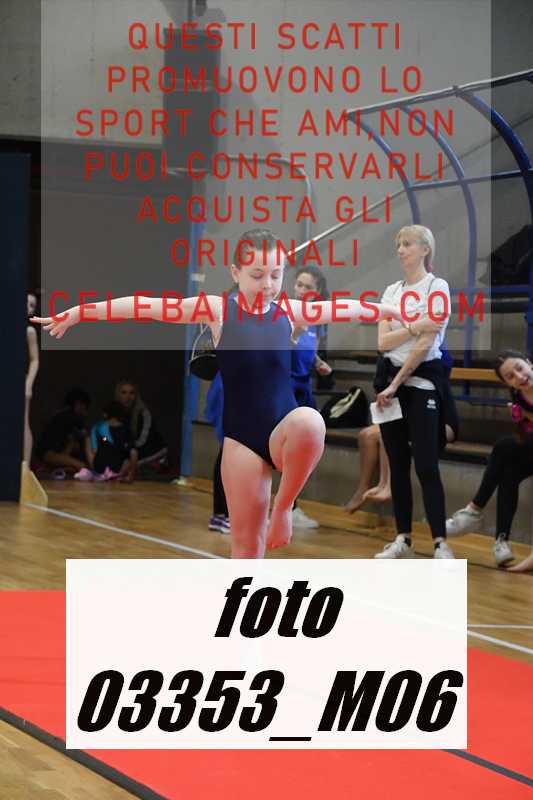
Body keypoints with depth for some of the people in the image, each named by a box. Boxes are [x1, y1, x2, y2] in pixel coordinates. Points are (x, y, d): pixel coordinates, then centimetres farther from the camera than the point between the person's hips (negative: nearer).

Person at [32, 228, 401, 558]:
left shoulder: (288, 311, 6)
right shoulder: (218, 309, -3)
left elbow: (346, 309, 21)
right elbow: (147, 306, -6)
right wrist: (79, 312, -9)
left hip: (283, 430, 1)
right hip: (241, 437, -1)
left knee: (309, 422, -35)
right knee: (246, 545, -3)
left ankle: (283, 508, -12)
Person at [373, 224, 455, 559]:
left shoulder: (437, 287, -6)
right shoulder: (391, 291, 11)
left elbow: (425, 344, -13)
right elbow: (383, 342, 0)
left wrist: (396, 385, -13)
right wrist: (415, 327, -16)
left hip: (422, 381, -6)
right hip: (389, 379, 6)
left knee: (425, 465, -9)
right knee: (398, 463, 7)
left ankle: (441, 541, -6)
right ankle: (403, 538, 13)